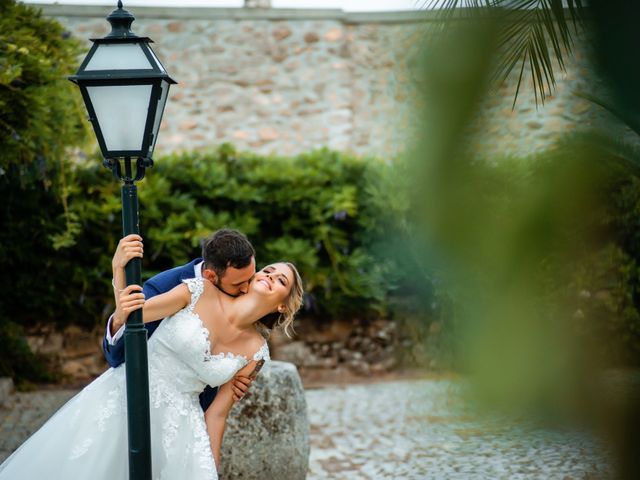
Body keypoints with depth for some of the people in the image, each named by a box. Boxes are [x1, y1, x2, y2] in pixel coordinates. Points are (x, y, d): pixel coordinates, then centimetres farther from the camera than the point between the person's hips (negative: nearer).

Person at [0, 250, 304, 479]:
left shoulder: (256, 352, 0)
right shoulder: (201, 292, -8)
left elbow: (217, 412, 6)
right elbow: (124, 323, -8)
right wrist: (120, 269, -27)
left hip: (176, 422, 2)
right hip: (124, 395, -2)